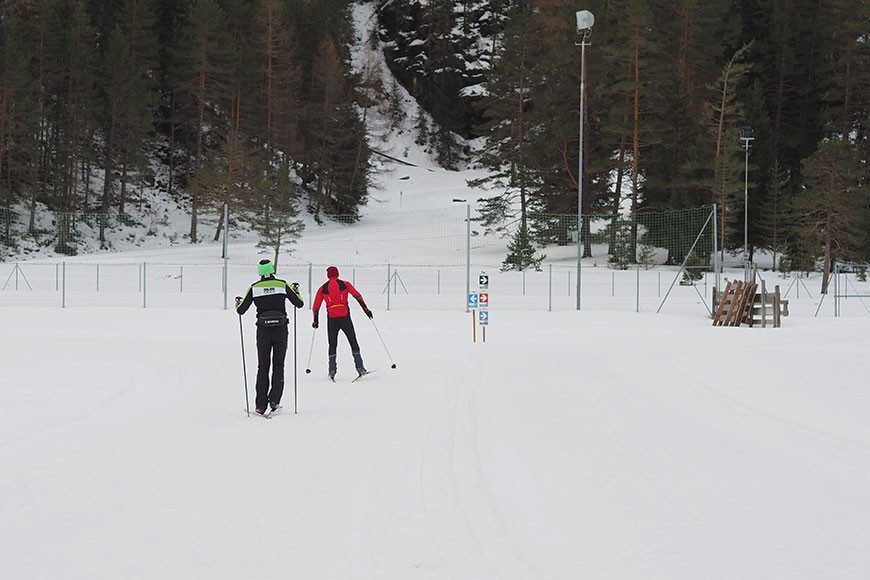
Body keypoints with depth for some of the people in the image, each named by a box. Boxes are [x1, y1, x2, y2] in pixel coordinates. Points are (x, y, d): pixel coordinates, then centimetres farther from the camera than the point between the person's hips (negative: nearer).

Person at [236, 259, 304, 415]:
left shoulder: (254, 288, -1)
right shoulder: (282, 285, -2)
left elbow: (241, 310, 3)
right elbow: (299, 303, 3)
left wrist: (238, 304, 26)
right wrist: (296, 291, 23)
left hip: (263, 330, 0)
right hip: (281, 329, 0)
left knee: (263, 367, 8)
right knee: (278, 365, 12)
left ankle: (261, 405, 4)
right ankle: (274, 399, 1)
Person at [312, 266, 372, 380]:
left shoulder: (322, 289, 8)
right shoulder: (345, 284, 5)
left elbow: (316, 307, 10)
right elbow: (357, 296, -5)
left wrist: (315, 321, 20)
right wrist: (366, 309, -5)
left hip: (331, 319, 1)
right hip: (345, 318, -1)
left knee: (333, 345, 13)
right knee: (353, 342, 9)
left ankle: (332, 370, 5)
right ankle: (360, 367, 1)